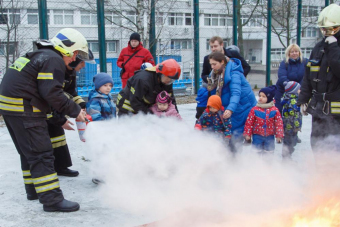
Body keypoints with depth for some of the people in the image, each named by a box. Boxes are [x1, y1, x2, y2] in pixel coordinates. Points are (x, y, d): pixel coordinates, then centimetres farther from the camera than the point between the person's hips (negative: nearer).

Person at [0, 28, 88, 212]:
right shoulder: (54, 60, -11)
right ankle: (51, 199, -8)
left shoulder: (40, 55, 21)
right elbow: (52, 93, -20)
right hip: (24, 110, -10)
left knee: (28, 151, 20)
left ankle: (33, 189, 31)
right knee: (41, 154, -9)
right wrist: (74, 111, -11)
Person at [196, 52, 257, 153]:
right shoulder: (216, 74, 3)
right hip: (226, 108, 8)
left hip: (243, 109, -8)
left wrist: (230, 109, -50)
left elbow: (236, 93, -36)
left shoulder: (234, 74, -23)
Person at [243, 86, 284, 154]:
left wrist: (279, 135, -5)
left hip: (269, 136, 1)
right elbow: (249, 122, -5)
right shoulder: (255, 109, -8)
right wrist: (247, 134, -6)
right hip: (257, 136, -1)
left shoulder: (275, 110, -6)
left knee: (269, 152, 11)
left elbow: (279, 123, -3)